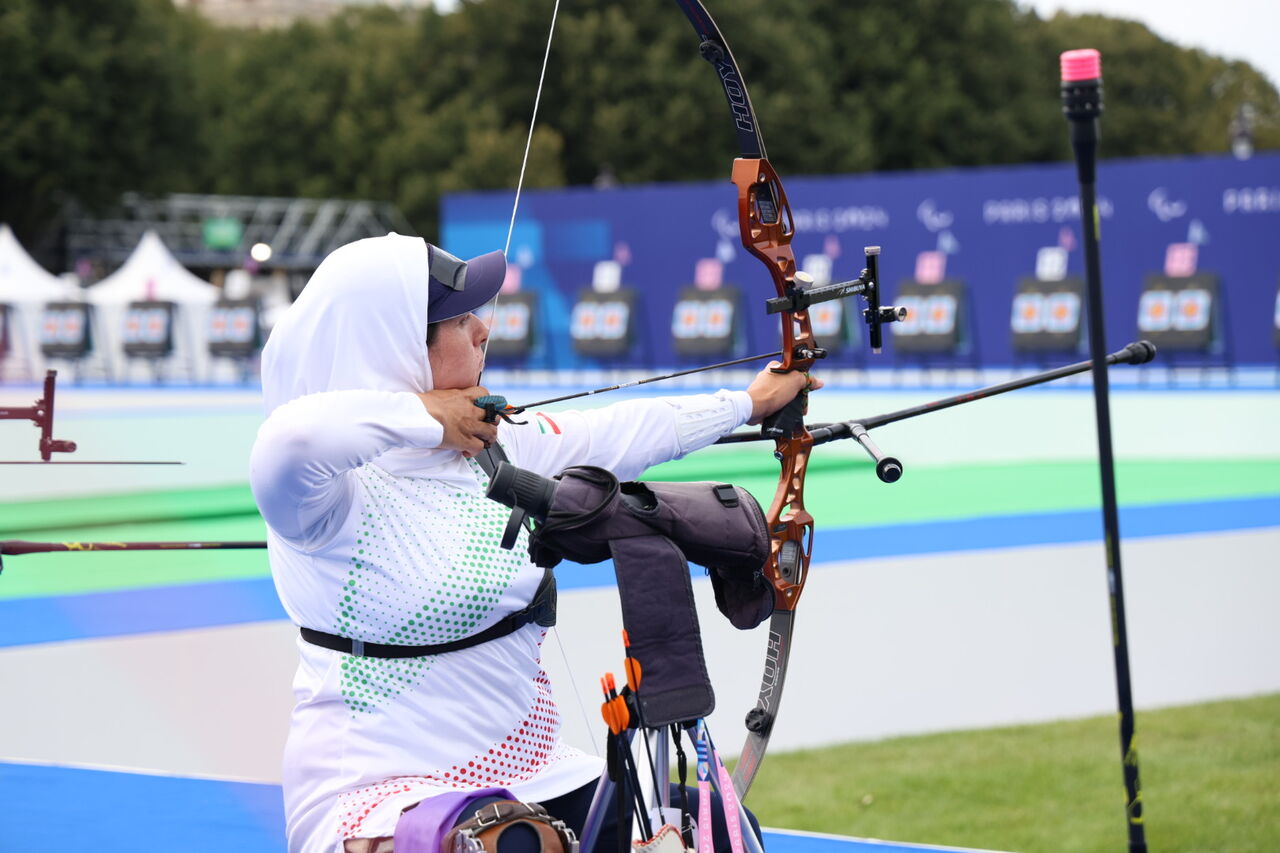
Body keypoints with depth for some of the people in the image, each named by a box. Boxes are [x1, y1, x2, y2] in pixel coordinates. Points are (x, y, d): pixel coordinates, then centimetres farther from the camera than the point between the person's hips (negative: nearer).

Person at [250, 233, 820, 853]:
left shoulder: (495, 447, 8)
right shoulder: (341, 490, -17)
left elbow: (623, 434, 22)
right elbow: (289, 442, -40)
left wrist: (749, 402, 34)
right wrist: (421, 416, -22)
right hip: (384, 797, -8)